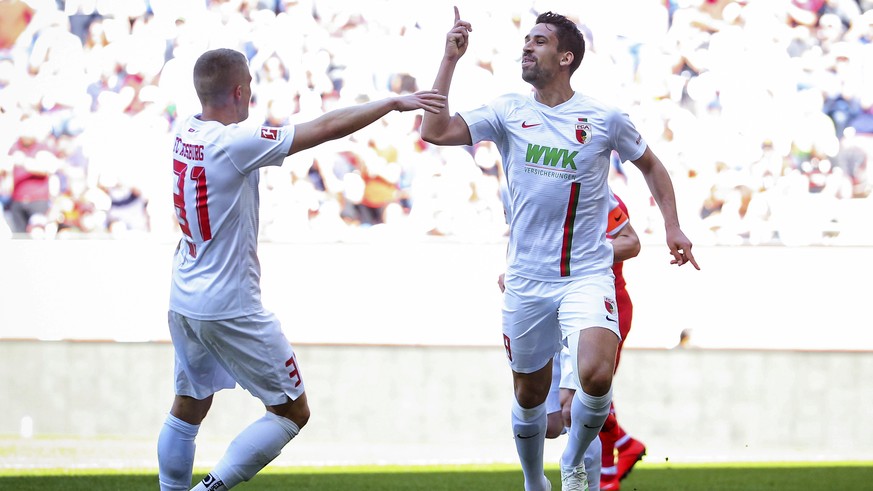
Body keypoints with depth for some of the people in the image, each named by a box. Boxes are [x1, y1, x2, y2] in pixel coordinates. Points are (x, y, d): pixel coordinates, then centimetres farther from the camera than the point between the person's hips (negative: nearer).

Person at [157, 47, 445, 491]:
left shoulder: (185, 134, 1)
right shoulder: (236, 143, -20)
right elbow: (325, 128, -18)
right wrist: (393, 103, -11)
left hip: (183, 301, 8)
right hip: (230, 308, -8)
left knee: (187, 409, 19)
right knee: (292, 412, 3)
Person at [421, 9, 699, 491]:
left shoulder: (604, 119, -3)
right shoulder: (508, 113, 1)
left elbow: (649, 165, 15)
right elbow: (435, 132, -10)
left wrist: (672, 227, 6)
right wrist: (450, 59, -11)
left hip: (587, 276, -2)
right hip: (526, 281, 2)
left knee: (595, 376, -25)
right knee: (529, 395, 12)